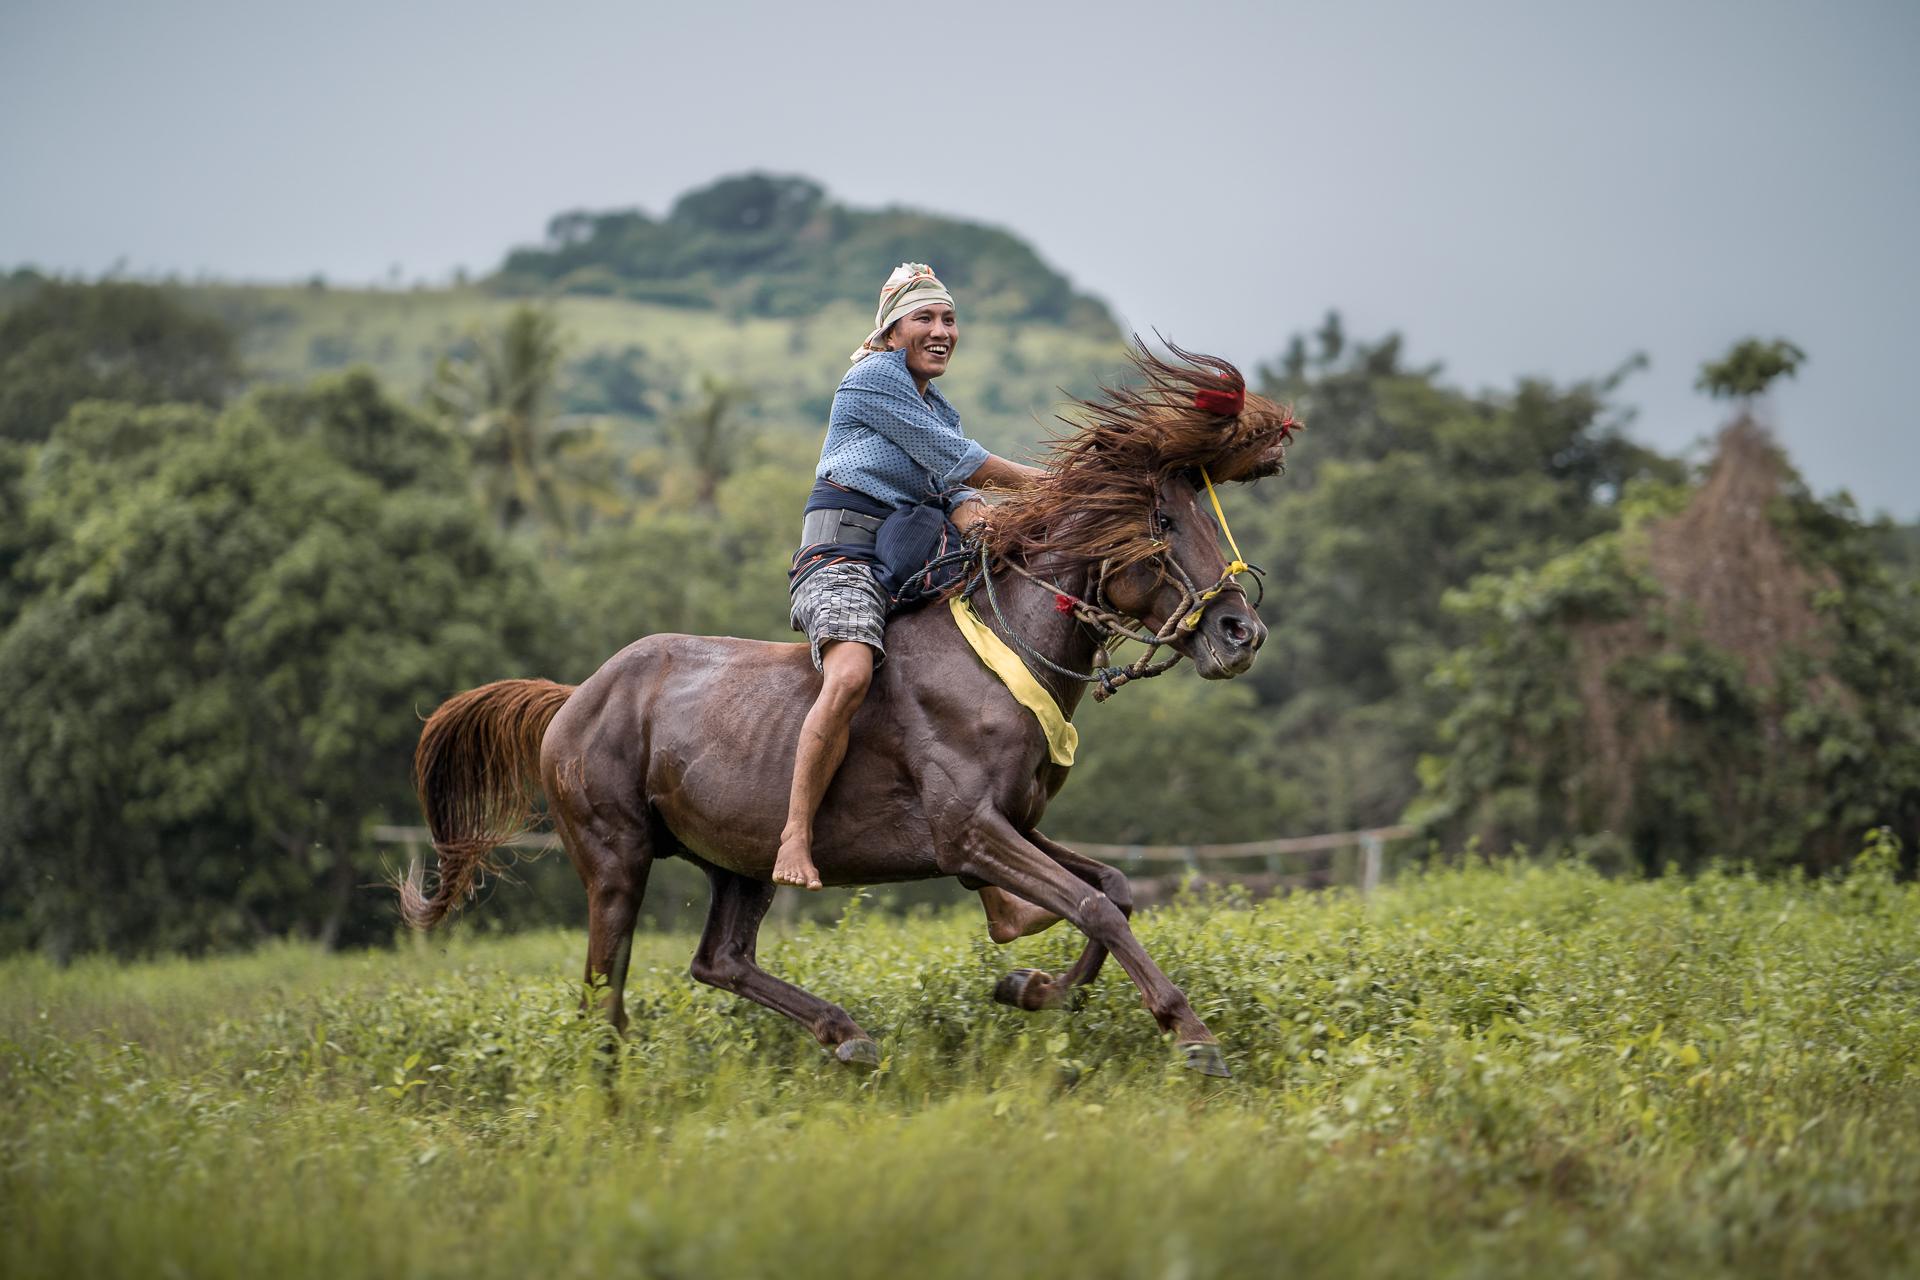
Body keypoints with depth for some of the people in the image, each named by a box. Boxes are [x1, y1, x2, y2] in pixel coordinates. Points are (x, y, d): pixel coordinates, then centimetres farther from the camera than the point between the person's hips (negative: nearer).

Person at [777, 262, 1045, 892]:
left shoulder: (941, 411, 25)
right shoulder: (874, 375, -2)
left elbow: (958, 491, 7)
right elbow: (955, 460, -6)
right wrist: (1045, 484, 1)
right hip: (843, 553, -9)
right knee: (850, 676, -35)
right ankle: (795, 838, -34)